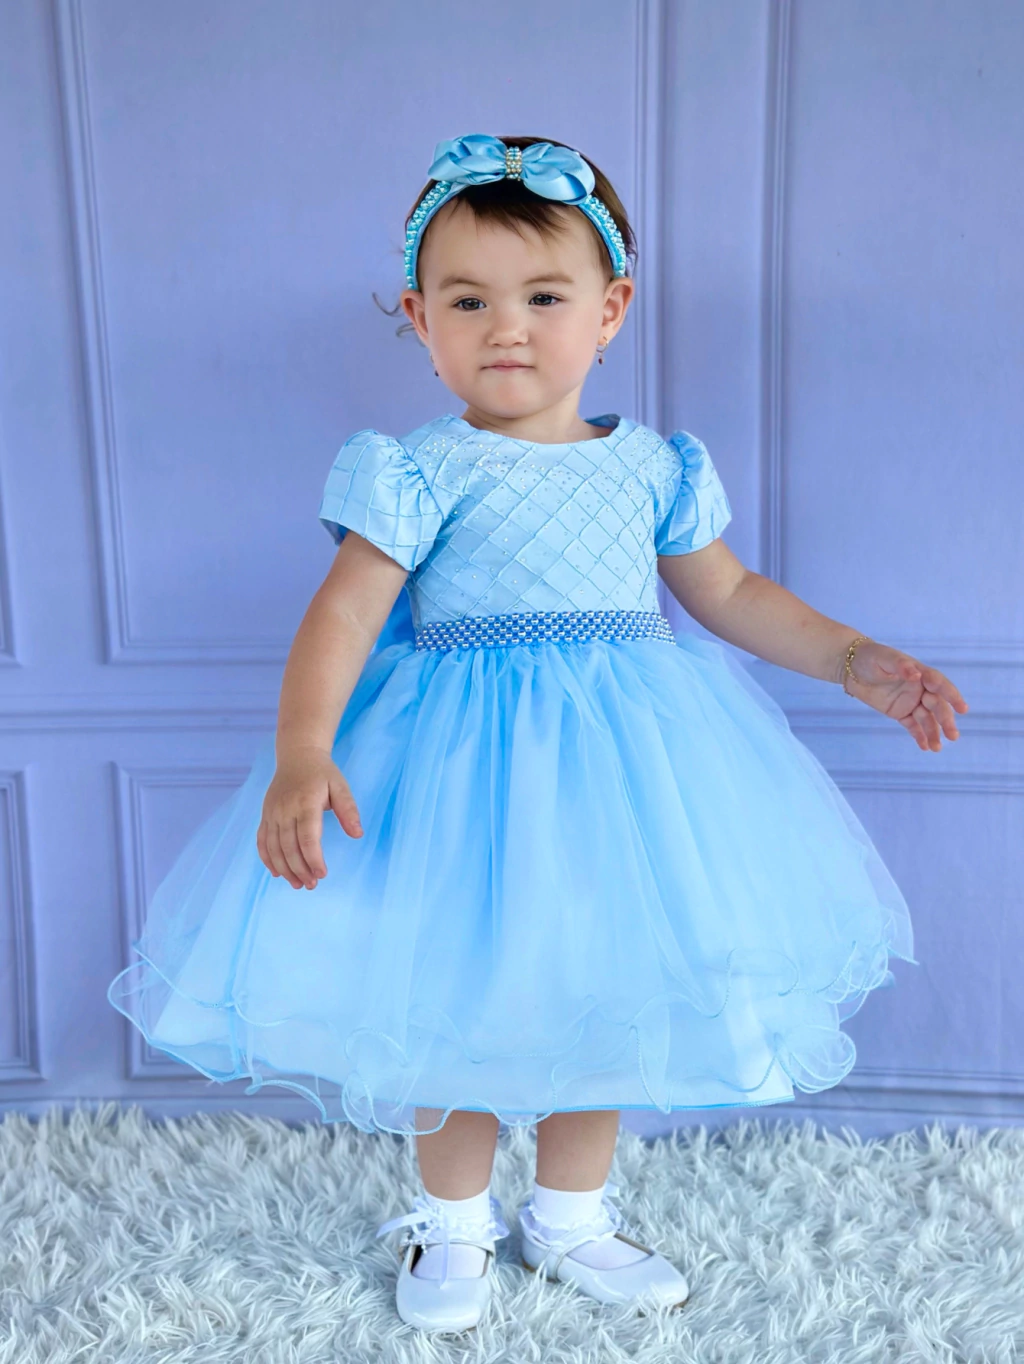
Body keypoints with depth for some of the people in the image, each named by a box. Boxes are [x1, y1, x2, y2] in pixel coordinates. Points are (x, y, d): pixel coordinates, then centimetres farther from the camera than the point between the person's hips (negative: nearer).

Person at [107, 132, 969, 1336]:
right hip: (464, 758, -3)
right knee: (459, 1001, 8)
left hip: (621, 752, 4)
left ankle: (571, 1217, 38)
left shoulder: (653, 466, 3)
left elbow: (727, 593, 13)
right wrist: (301, 758, -31)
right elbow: (342, 616, -17)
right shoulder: (422, 473, -10)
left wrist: (853, 659, 8)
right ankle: (454, 1223, 35)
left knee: (603, 992, 14)